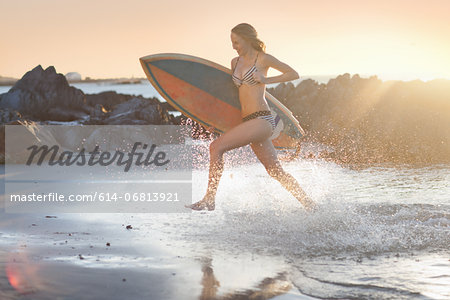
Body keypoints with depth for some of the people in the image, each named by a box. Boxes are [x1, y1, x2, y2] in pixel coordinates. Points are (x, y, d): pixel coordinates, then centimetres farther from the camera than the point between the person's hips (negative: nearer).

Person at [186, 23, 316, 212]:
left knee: (216, 147, -17)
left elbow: (294, 74, 3)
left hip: (262, 119, -8)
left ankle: (209, 199, -13)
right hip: (249, 121, 8)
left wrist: (266, 80, -6)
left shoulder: (263, 59, -1)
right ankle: (308, 203, 17)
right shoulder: (235, 62, 19)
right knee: (276, 171, 8)